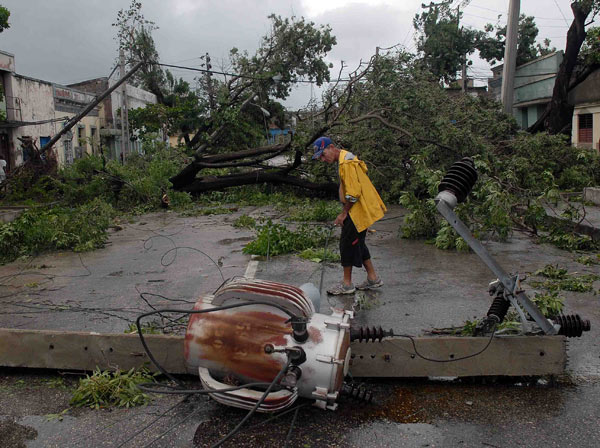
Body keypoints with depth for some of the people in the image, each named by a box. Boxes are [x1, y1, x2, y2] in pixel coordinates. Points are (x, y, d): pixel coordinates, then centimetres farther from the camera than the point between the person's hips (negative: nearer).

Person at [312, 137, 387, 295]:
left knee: (348, 244, -2)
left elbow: (353, 194, -25)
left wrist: (343, 213, -15)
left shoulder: (346, 163, -21)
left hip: (358, 211, -10)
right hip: (359, 211, 10)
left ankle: (347, 284, 9)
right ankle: (373, 278, 24)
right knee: (357, 244, 16)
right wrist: (345, 211, 17)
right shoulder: (346, 158, 13)